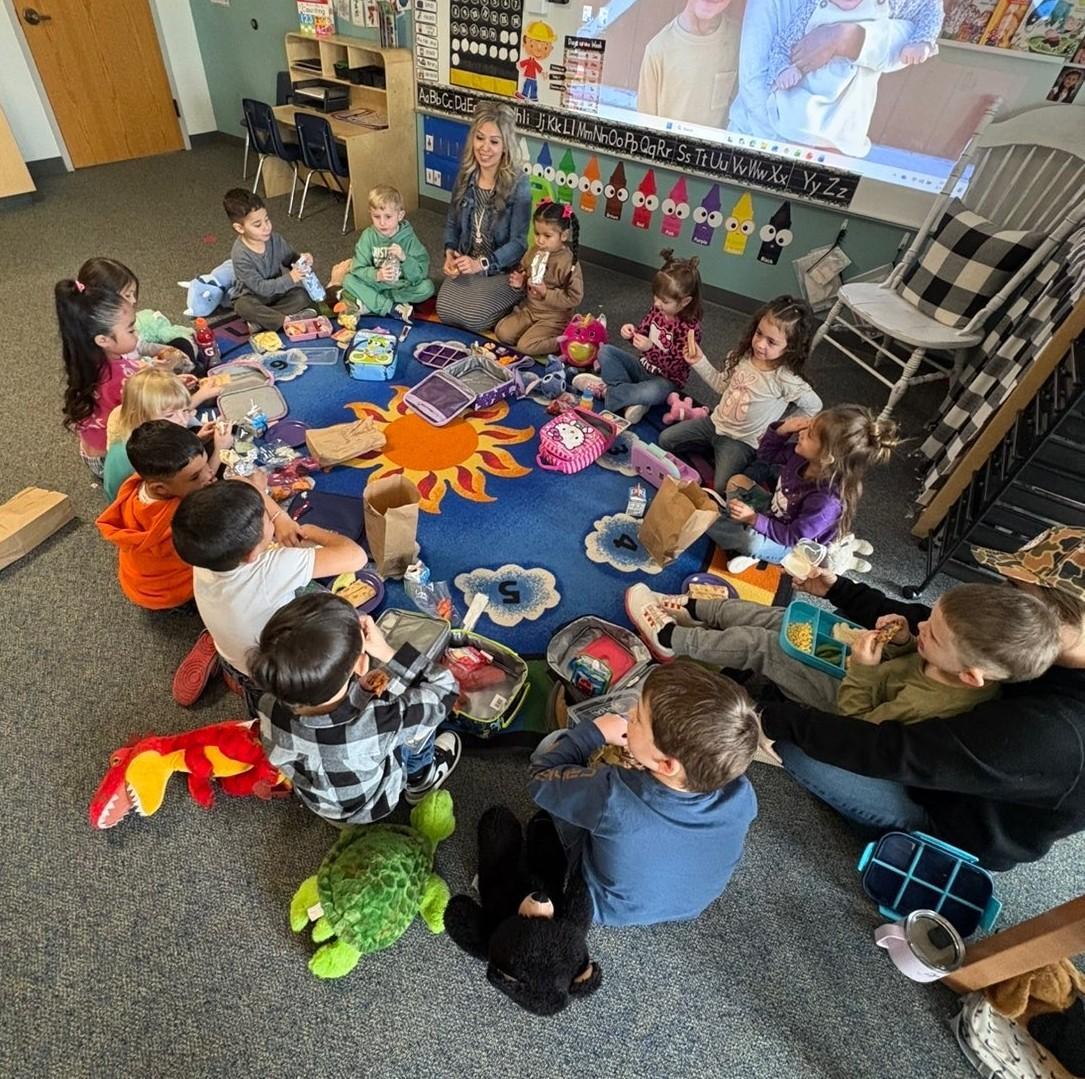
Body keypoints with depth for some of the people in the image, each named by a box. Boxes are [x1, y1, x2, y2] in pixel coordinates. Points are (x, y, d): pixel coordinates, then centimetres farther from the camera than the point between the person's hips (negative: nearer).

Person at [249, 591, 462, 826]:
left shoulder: (269, 707, -32)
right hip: (369, 808, -3)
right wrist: (386, 652, -29)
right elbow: (446, 687, -26)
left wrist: (361, 690, -20)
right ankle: (420, 780, 31)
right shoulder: (377, 726, -45)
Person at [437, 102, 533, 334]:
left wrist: (481, 263, -27)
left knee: (472, 318, -22)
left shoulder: (518, 184, -16)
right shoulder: (466, 175, -1)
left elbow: (518, 242, -17)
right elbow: (452, 222, 10)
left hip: (503, 270, -4)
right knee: (445, 311, -14)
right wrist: (450, 253, -10)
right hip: (466, 264, 5)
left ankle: (511, 304, 9)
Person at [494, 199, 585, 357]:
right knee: (501, 332, -2)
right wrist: (520, 281, -7)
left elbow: (575, 298, -21)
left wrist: (546, 294, -26)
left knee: (525, 346, -20)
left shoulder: (569, 262, -22)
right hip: (530, 308, 7)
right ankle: (536, 331, 12)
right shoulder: (534, 250, -1)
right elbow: (523, 270, 17)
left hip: (554, 317, -7)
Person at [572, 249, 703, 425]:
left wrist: (650, 348, -36)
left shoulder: (690, 328, -23)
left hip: (665, 379, -7)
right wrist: (632, 332, -16)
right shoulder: (657, 309, -4)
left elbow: (676, 366, -25)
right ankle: (631, 400, -22)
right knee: (605, 351, -9)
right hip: (643, 365, 7)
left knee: (651, 393, -42)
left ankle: (605, 390, -21)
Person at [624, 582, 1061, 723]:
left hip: (851, 695, -7)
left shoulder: (927, 705, -41)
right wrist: (902, 641, -17)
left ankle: (669, 638, 10)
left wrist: (863, 670, -33)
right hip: (868, 672, 7)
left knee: (760, 644, -10)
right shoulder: (971, 661, -20)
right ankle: (692, 608, 23)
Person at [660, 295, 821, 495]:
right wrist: (700, 362, -2)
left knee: (722, 488, -22)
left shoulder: (785, 379, -25)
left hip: (742, 441, -6)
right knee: (665, 440, -1)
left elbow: (814, 407, -12)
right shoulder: (743, 355, -8)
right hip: (716, 422, 6)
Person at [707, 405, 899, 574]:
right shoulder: (802, 454, -21)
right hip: (774, 515, 7)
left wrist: (754, 519, -34)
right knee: (738, 481, 5)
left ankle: (752, 553, -3)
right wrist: (783, 430, -21)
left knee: (753, 542, -35)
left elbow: (792, 538, -29)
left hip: (792, 546, -7)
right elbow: (766, 457, -2)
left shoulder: (827, 500, -39)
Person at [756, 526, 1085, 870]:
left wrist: (779, 721, -32)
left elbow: (894, 752, -37)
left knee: (793, 742, -20)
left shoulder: (1048, 731, -39)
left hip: (960, 820, -7)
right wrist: (838, 591, -4)